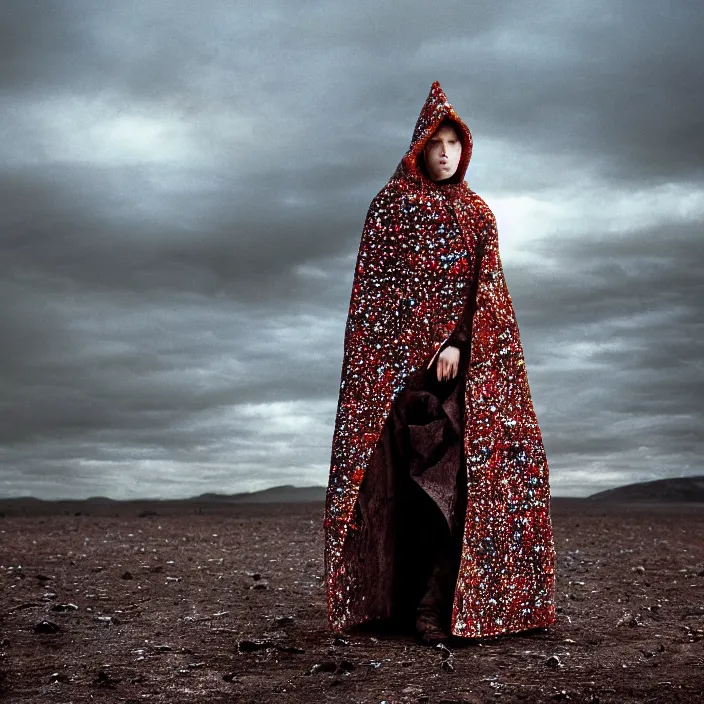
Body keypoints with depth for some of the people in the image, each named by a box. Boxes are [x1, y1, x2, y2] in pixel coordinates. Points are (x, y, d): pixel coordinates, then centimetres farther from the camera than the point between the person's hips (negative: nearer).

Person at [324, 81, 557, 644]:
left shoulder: (478, 213, 14)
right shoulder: (391, 204, 6)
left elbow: (485, 284, 4)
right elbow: (373, 283, 1)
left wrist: (459, 343, -12)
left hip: (465, 357, 3)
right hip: (404, 355, -3)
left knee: (460, 469, -6)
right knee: (424, 472, -7)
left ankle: (436, 602, -2)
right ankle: (426, 601, -1)